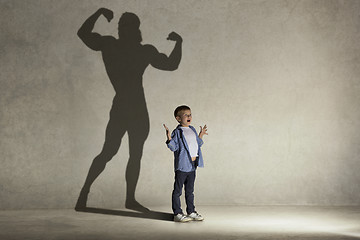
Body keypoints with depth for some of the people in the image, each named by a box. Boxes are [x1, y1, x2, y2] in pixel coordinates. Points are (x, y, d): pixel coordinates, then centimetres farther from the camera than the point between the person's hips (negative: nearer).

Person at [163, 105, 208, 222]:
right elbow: (174, 147, -16)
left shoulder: (192, 130, 13)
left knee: (190, 190, 16)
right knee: (178, 190, 1)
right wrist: (169, 138, -29)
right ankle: (177, 213, 6)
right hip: (182, 165, -7)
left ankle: (191, 212, 24)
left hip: (192, 165, 7)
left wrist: (200, 135, 24)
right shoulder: (177, 132, -9)